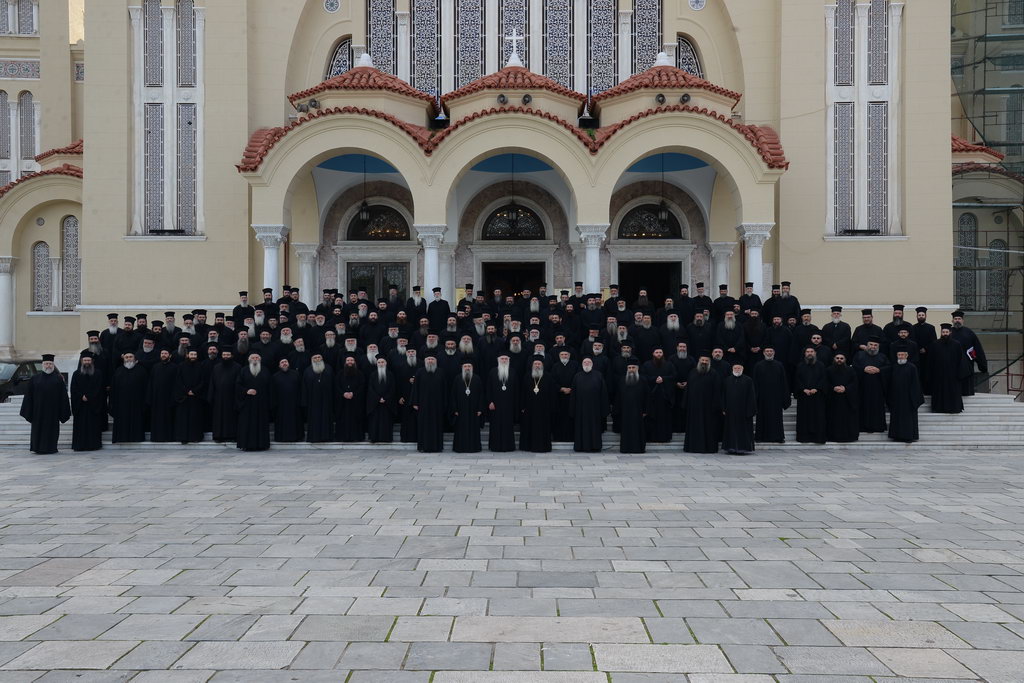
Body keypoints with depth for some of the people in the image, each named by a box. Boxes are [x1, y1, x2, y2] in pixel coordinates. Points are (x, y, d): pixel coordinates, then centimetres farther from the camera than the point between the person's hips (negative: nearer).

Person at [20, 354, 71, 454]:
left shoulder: (58, 379, 5)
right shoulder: (35, 379, 8)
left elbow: (63, 396, 3)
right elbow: (28, 396, 7)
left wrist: (63, 412, -3)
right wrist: (28, 412, 0)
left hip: (53, 411, -1)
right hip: (38, 411, 1)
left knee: (51, 430, 2)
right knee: (38, 430, 5)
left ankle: (50, 448, 9)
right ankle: (38, 448, 13)